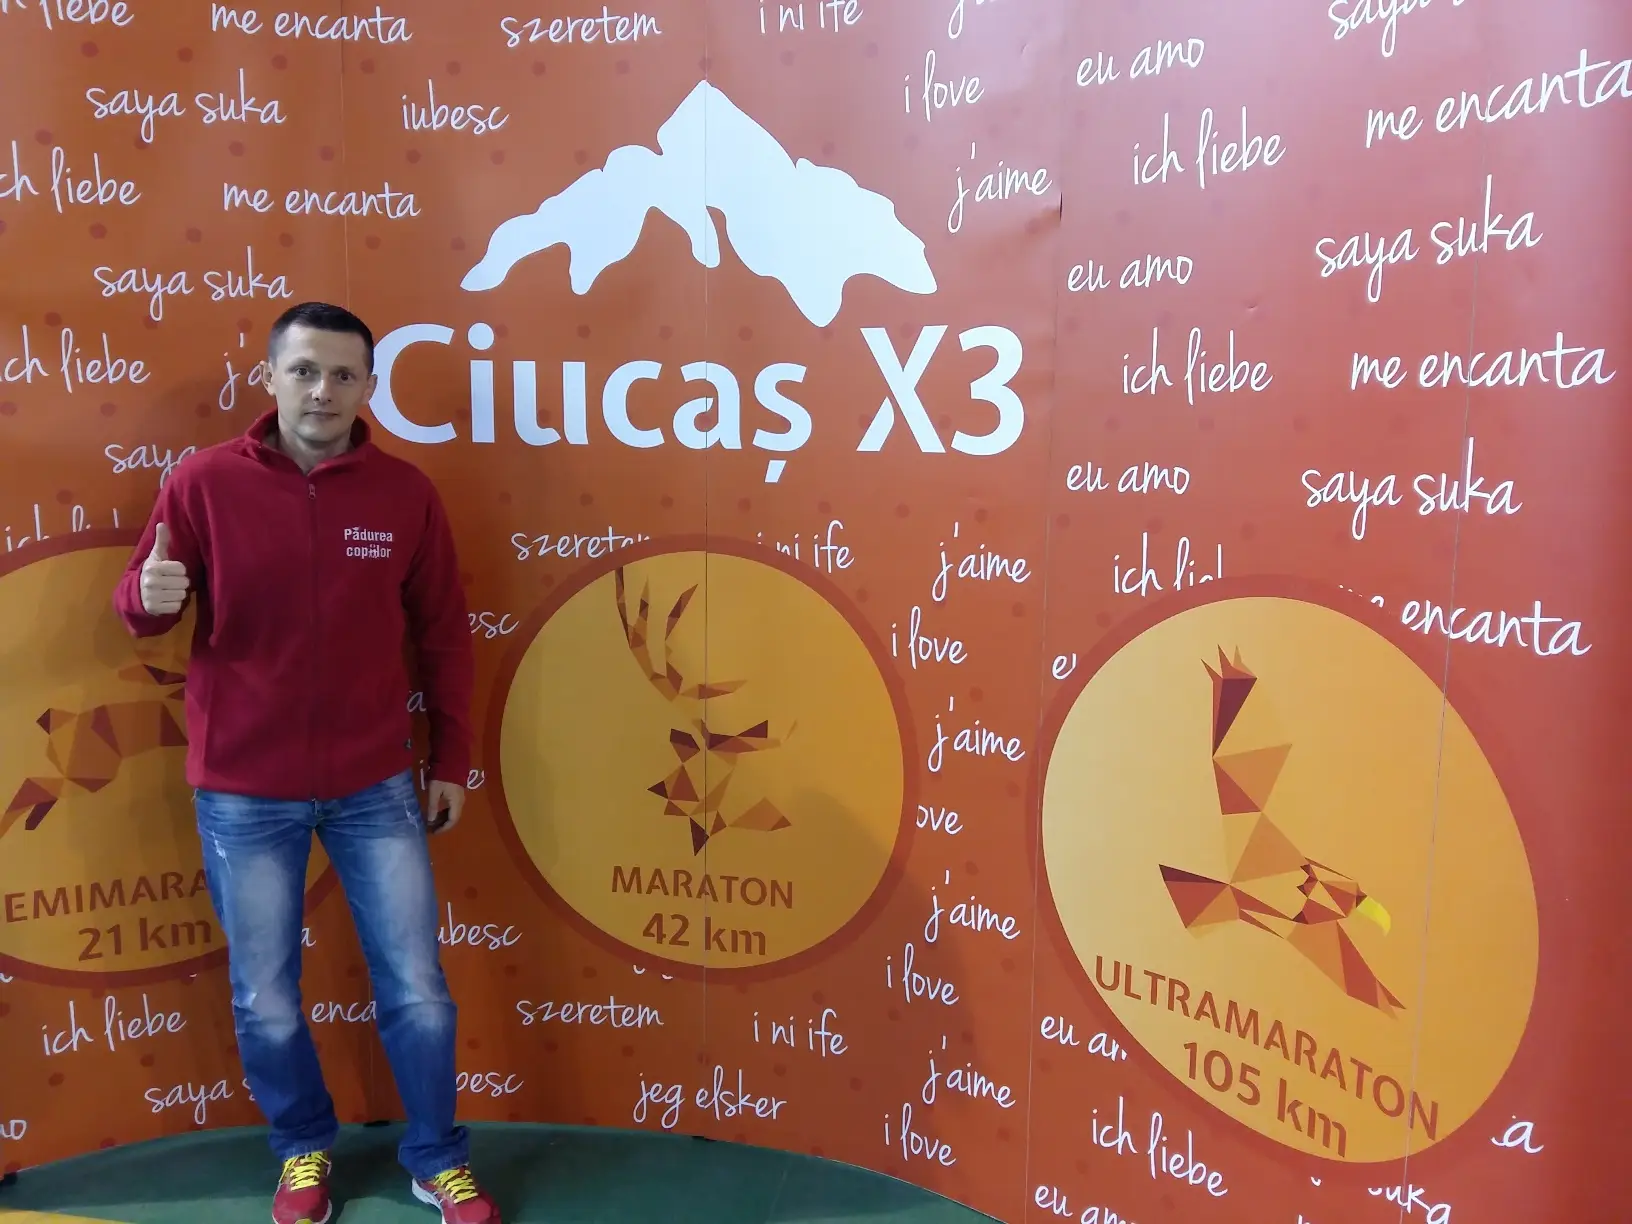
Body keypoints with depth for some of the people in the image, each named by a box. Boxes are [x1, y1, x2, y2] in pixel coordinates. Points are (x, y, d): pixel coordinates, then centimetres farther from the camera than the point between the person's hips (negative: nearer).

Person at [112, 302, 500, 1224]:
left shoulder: (405, 492, -3)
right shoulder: (204, 482, -6)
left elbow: (444, 636, 4)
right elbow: (143, 604, 3)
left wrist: (452, 759, 5)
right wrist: (149, 595, -22)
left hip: (377, 785, 1)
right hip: (243, 792, 0)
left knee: (418, 991, 9)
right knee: (266, 1002, 12)